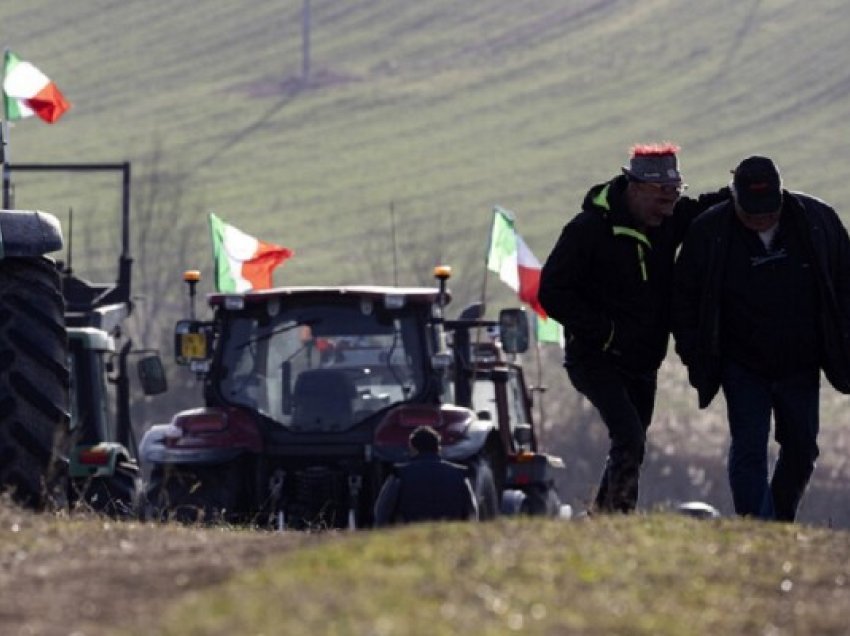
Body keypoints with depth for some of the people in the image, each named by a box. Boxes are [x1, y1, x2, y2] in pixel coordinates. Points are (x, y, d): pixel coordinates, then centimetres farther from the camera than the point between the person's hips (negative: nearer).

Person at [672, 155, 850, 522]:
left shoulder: (818, 221, -8)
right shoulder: (709, 233, -11)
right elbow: (685, 300, -1)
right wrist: (695, 356, -5)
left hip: (801, 366, 2)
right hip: (743, 365, -2)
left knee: (801, 451, 8)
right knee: (749, 449, -11)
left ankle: (781, 525, 26)